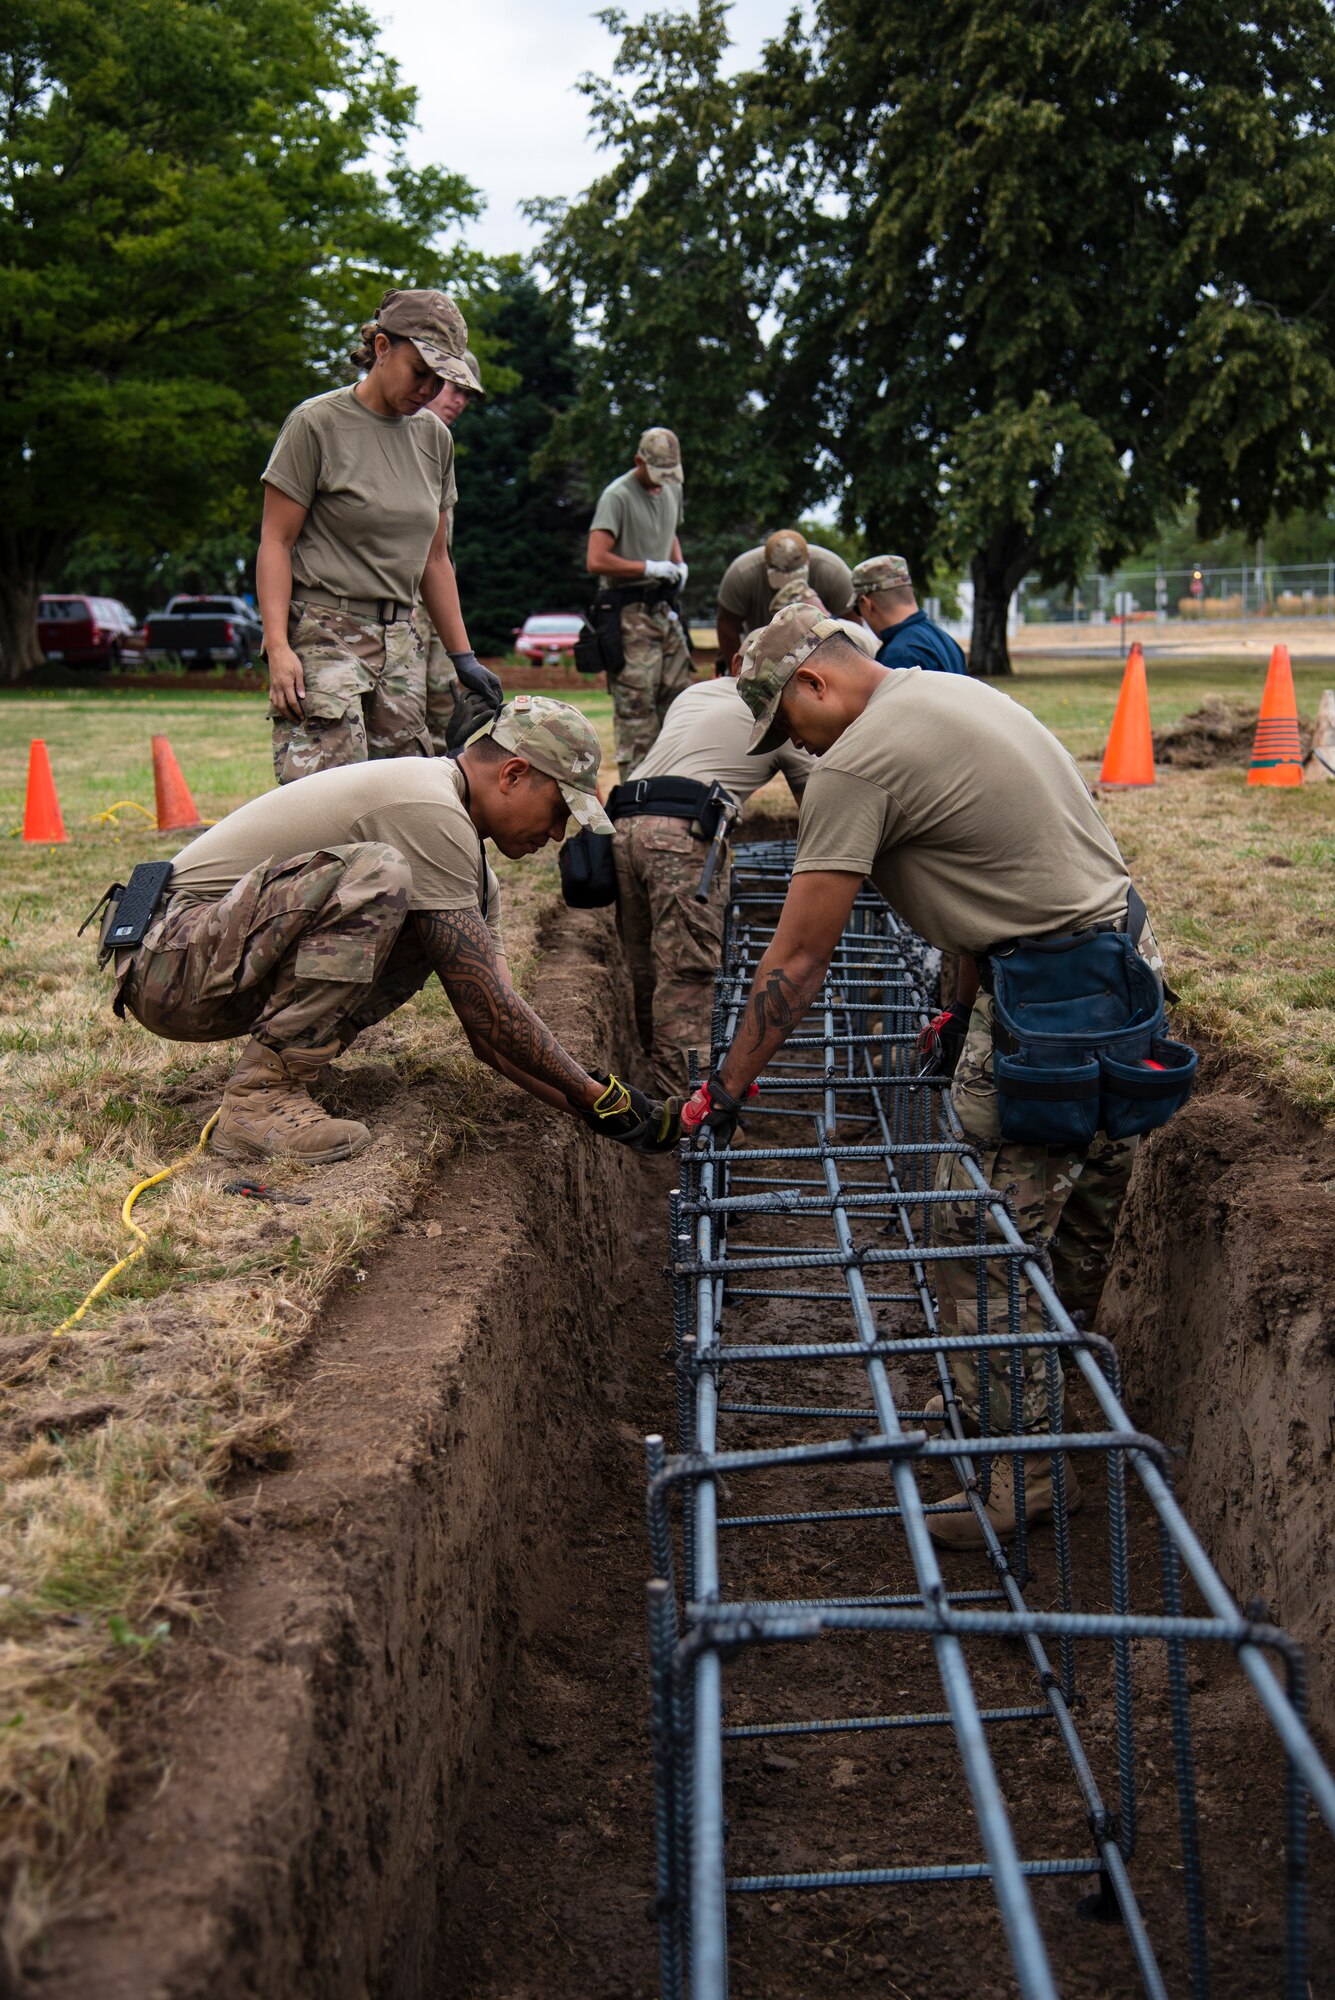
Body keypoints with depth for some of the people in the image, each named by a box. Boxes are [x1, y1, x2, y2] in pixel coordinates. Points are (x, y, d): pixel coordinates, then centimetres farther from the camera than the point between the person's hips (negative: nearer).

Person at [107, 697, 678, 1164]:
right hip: (173, 961, -9)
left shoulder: (459, 842, 12)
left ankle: (285, 1059, 0)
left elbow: (489, 1033, 9)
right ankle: (261, 1097, -23)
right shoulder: (431, 811, -19)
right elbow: (490, 1010, -19)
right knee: (375, 875, -30)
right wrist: (598, 1098, -10)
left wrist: (588, 1106, 1)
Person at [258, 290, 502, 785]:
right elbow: (276, 541, -5)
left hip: (400, 640, 6)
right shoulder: (317, 423, -3)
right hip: (323, 632, -6)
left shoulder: (434, 437, 15)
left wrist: (462, 656, 18)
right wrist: (278, 647, -16)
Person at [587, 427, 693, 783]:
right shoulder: (618, 496, -12)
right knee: (635, 704, -9)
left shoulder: (672, 490, 14)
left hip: (664, 609, 8)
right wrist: (651, 568, -15)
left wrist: (678, 564, 12)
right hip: (630, 614, -8)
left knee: (679, 697, 9)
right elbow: (596, 560, -22)